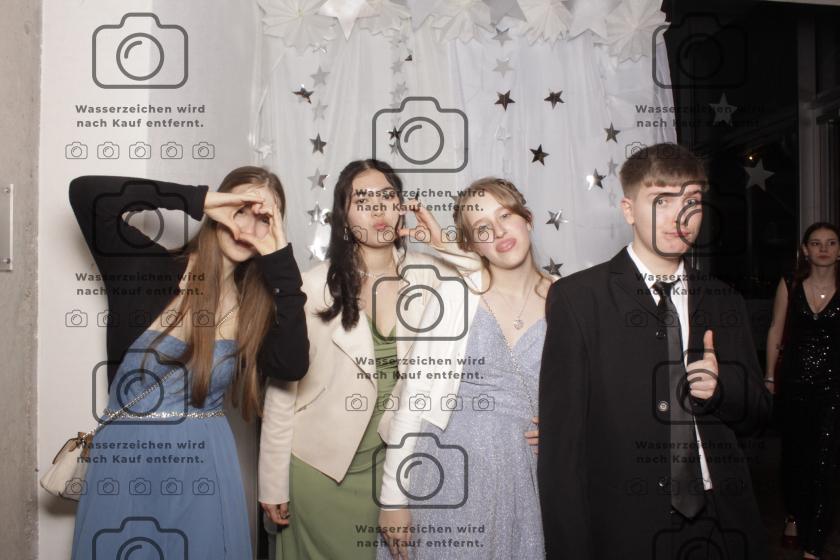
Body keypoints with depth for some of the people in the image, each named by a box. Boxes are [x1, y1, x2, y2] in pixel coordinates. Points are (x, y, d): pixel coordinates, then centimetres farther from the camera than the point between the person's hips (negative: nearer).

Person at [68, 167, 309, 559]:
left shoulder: (254, 302, 2)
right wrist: (198, 200, -20)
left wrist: (280, 259, -14)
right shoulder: (152, 269, -7)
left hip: (204, 466, 3)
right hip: (126, 459, -2)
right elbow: (86, 193, -20)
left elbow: (293, 365, -16)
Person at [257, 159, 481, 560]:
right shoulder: (314, 286, -14)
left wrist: (442, 246, -14)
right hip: (320, 465, -3)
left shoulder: (427, 275, -6)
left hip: (394, 462, 3)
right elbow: (281, 388, -9)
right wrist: (274, 483, -6)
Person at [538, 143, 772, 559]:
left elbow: (757, 417, 12)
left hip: (726, 526, 5)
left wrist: (719, 388, -10)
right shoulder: (576, 298, -9)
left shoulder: (724, 302, 7)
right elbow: (560, 439, -11)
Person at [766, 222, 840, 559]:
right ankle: (795, 514, 42)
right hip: (794, 383, 2)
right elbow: (776, 332, 6)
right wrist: (770, 377, 5)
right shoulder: (789, 286, 1)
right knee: (793, 455, 16)